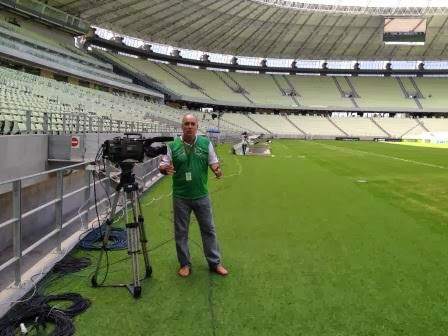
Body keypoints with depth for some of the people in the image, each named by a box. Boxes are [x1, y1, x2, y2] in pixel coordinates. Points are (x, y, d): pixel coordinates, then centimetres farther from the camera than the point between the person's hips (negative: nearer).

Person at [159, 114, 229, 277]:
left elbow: (213, 162, 3)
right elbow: (162, 166, -2)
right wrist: (165, 169, -26)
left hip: (201, 195, 1)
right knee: (181, 232, 10)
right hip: (181, 197, -1)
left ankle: (215, 263, 26)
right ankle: (185, 264, 28)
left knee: (208, 229, 11)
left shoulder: (206, 143, -2)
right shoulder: (173, 145, -5)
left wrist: (217, 169, -20)